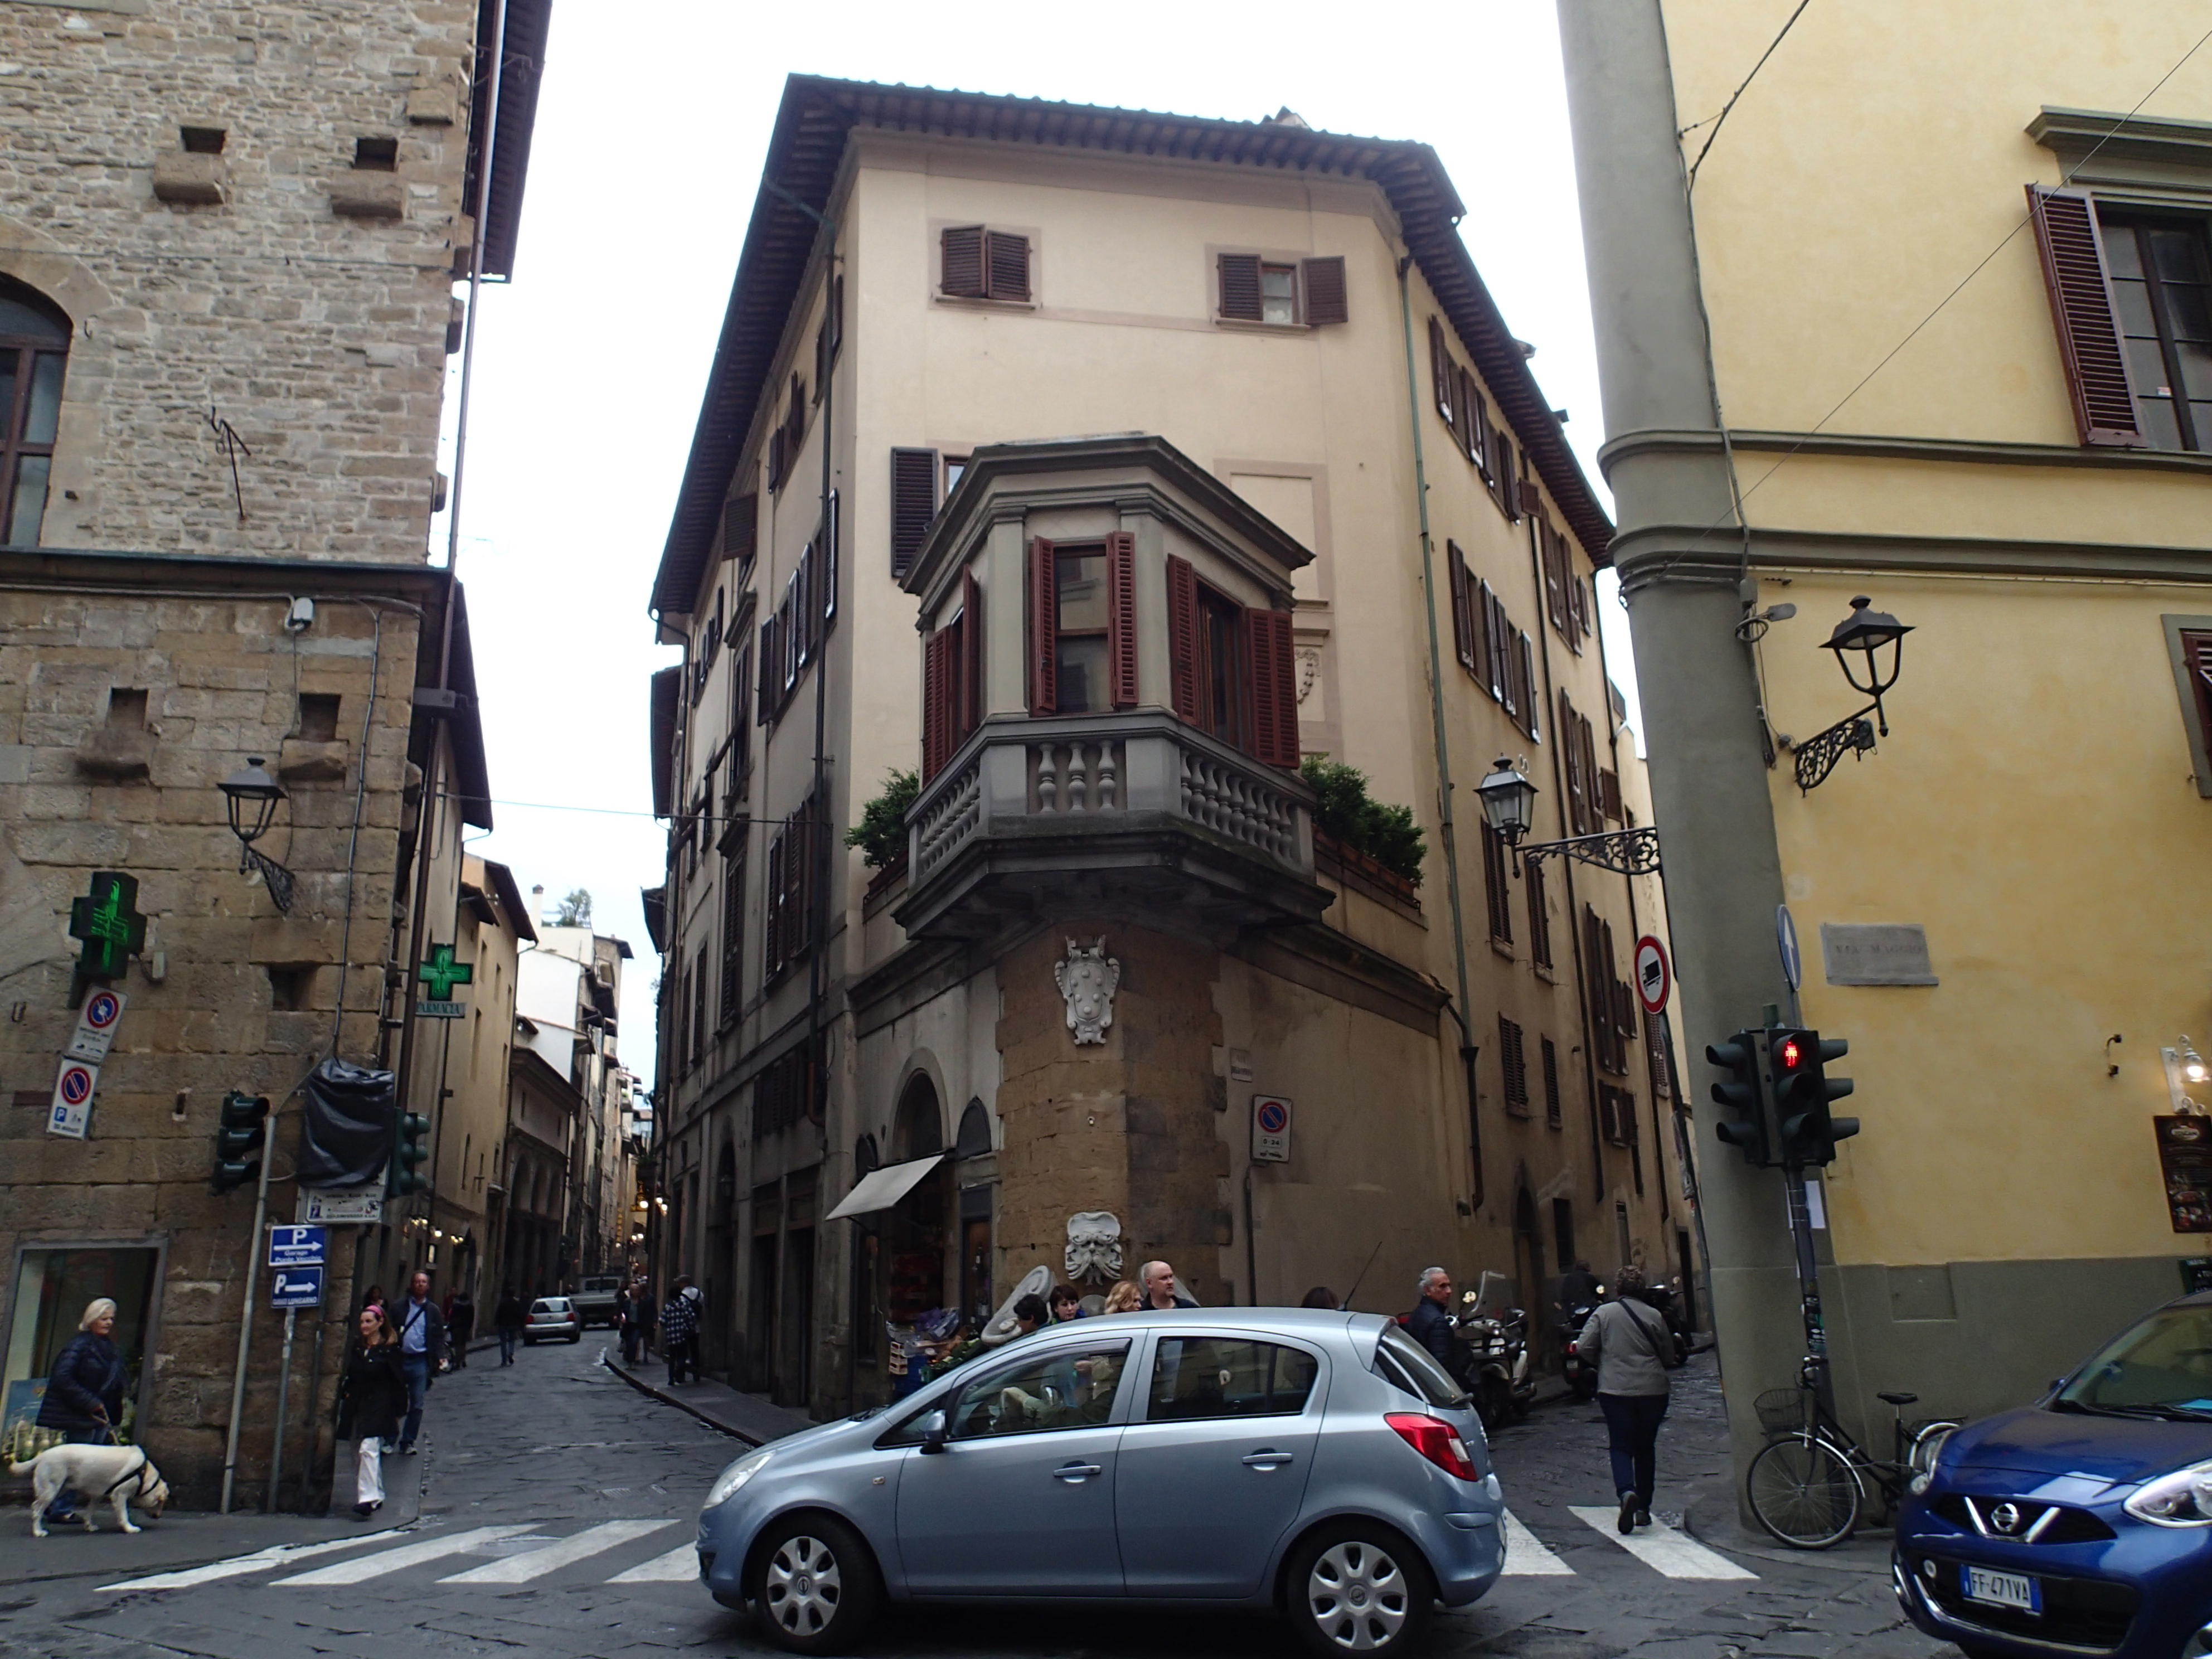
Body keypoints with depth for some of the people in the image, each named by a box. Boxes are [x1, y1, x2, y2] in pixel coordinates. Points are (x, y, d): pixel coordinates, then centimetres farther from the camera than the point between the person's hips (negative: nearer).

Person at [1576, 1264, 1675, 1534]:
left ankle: (1627, 1492, -23)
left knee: (1621, 1445, 3)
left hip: (1615, 1390, -2)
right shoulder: (1654, 1316, -1)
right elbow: (1669, 1351, 7)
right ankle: (1643, 1508, 18)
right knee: (1646, 1446, 15)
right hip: (1653, 1390, 2)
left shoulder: (1604, 1313, -4)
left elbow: (1583, 1348, -6)